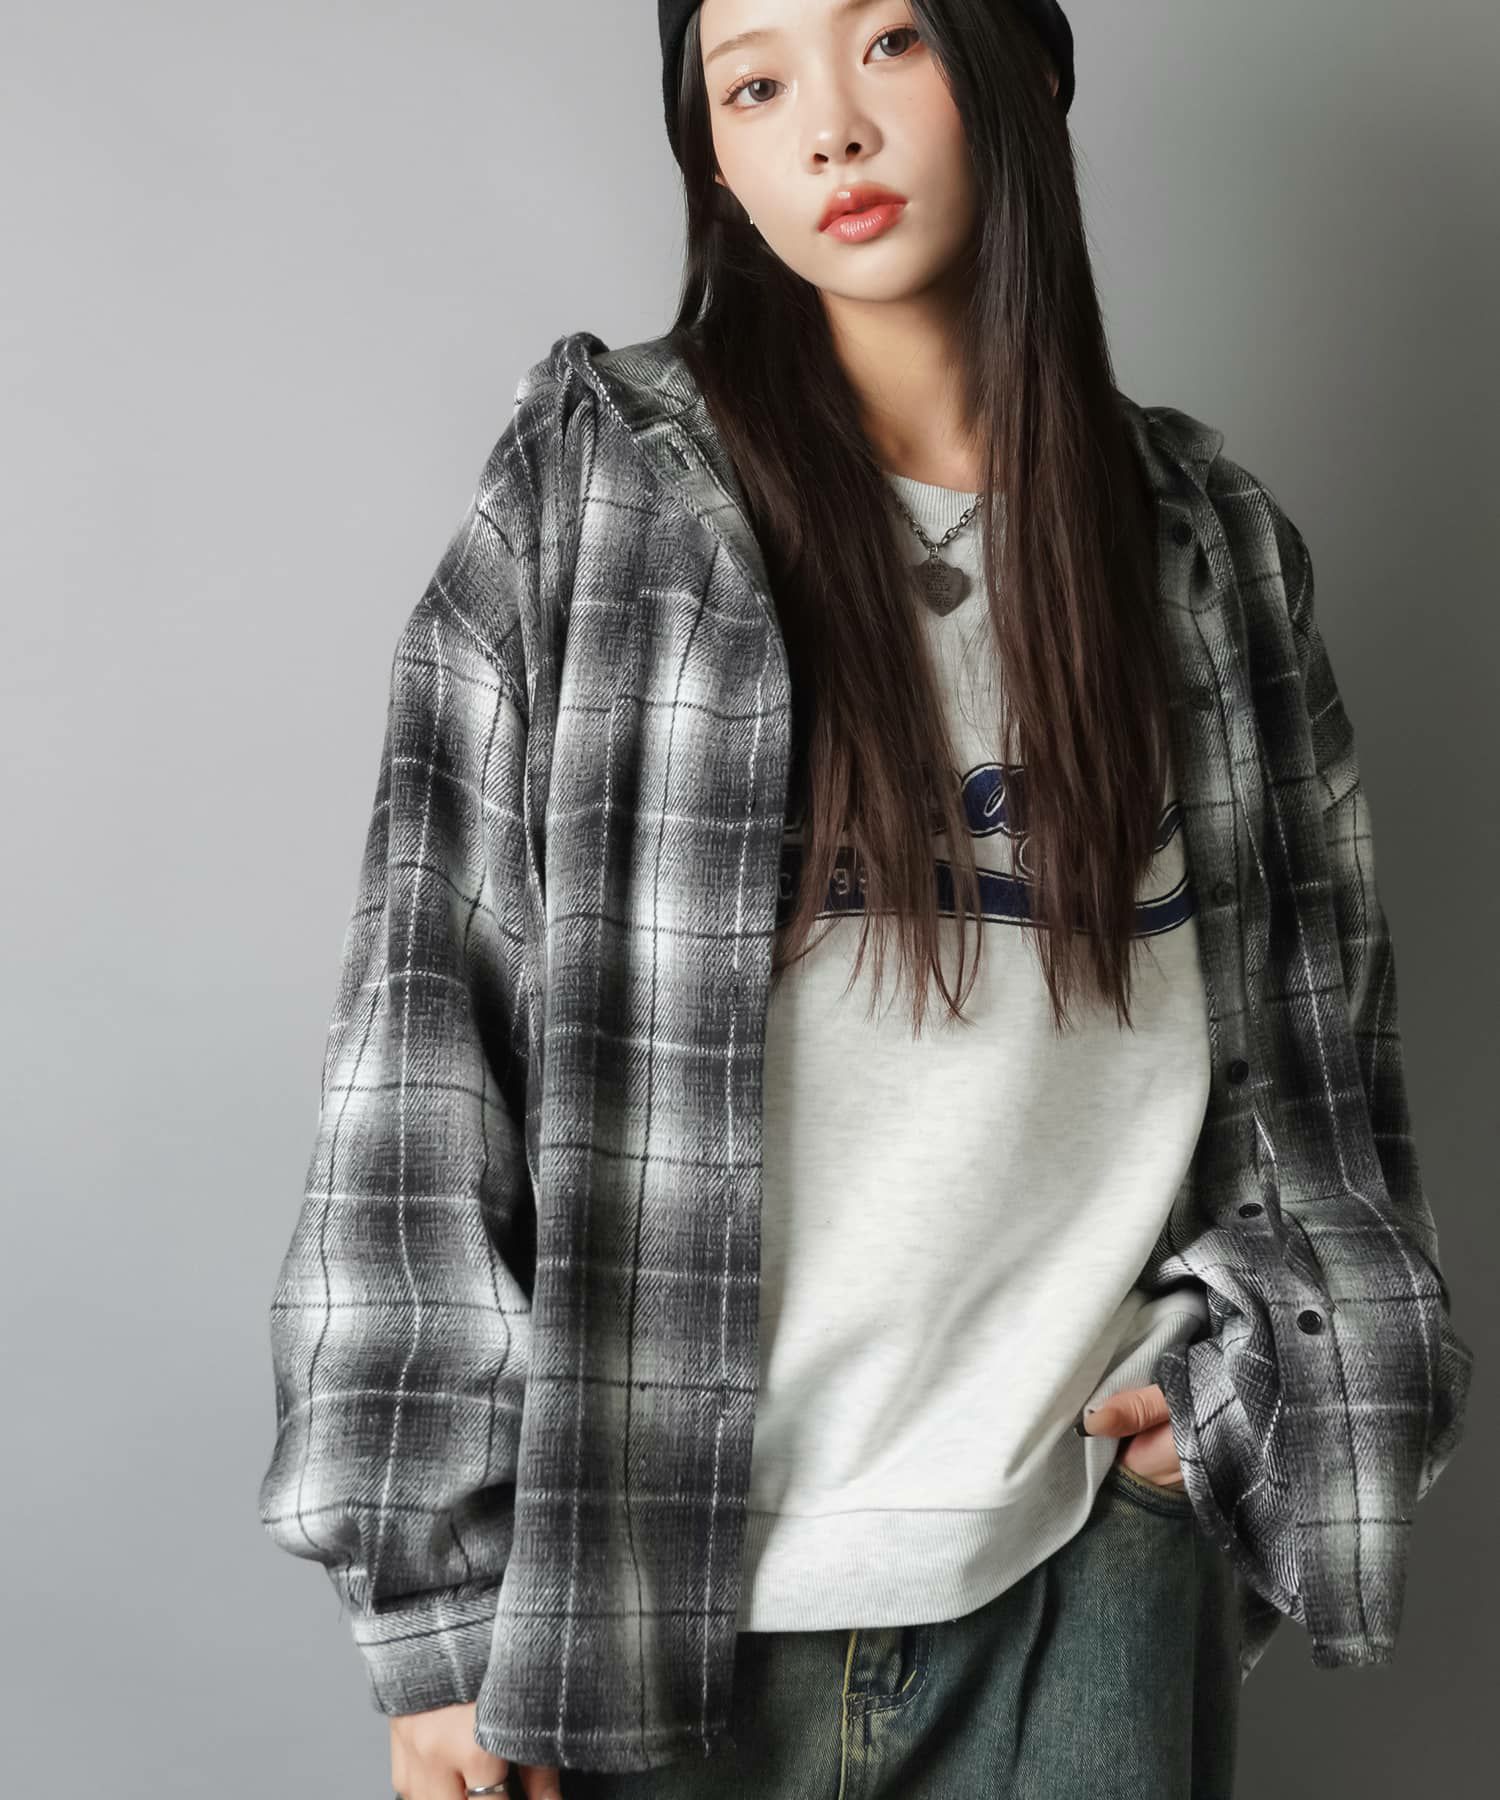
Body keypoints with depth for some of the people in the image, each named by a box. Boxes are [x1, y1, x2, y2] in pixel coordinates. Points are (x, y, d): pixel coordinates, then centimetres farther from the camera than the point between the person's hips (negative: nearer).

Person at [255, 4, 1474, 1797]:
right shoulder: (588, 502, -3)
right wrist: (438, 1595, -10)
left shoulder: (1202, 541, 6)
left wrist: (1238, 1356, -1)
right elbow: (427, 1026, -7)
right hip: (672, 1573, -2)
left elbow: (1308, 1031, 12)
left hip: (1086, 1545, 2)